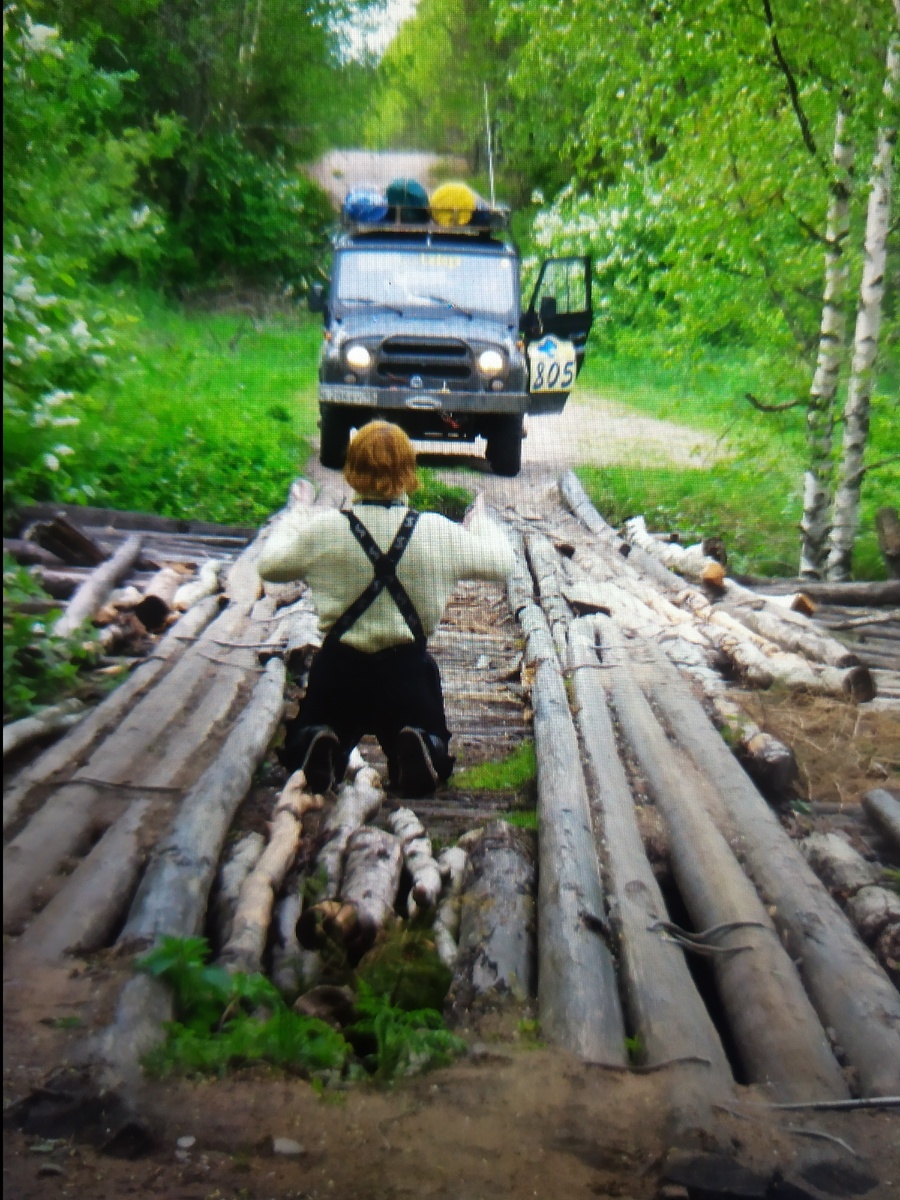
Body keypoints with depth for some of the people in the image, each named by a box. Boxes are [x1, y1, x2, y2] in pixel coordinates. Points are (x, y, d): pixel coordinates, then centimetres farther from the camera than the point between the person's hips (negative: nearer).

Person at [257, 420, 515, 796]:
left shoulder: (323, 528, -12)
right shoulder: (438, 532, -10)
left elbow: (270, 565, 5)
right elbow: (501, 562, 4)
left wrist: (289, 523, 24)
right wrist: (481, 519, 24)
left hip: (339, 667, 0)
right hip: (406, 667, 0)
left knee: (300, 746, 23)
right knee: (433, 746, 22)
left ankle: (319, 741, -13)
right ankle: (415, 745, -14)